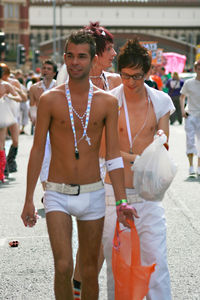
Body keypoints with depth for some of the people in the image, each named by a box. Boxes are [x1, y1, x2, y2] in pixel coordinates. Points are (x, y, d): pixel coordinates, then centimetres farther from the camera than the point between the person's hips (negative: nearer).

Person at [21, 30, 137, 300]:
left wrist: (121, 201, -6)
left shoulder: (107, 102, 0)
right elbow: (38, 150, 1)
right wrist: (29, 200, 0)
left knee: (90, 270, 9)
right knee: (63, 266, -15)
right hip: (58, 194, -2)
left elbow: (113, 155, 1)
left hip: (93, 195, 2)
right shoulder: (50, 100, -4)